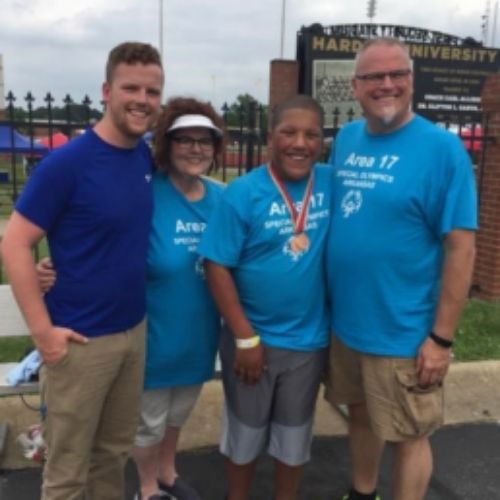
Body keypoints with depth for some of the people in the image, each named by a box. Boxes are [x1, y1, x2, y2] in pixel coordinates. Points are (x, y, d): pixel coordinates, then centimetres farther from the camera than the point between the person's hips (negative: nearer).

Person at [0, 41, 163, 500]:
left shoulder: (146, 157, 2)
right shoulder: (67, 162, -17)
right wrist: (43, 329, -16)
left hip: (135, 331, 6)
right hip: (82, 340, -5)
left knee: (115, 450, 22)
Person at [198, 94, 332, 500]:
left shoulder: (332, 184, -6)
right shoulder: (242, 193, -15)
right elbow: (217, 268, -14)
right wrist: (246, 338, -14)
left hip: (310, 340, 3)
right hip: (252, 338, -2)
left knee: (295, 435, 21)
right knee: (245, 432, 19)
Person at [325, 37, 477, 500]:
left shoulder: (442, 148, -14)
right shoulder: (346, 139, 4)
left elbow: (461, 247, -14)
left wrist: (441, 338, -15)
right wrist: (327, 305, 9)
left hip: (403, 333, -6)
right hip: (344, 323, 6)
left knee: (409, 436, 12)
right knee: (360, 416, 23)